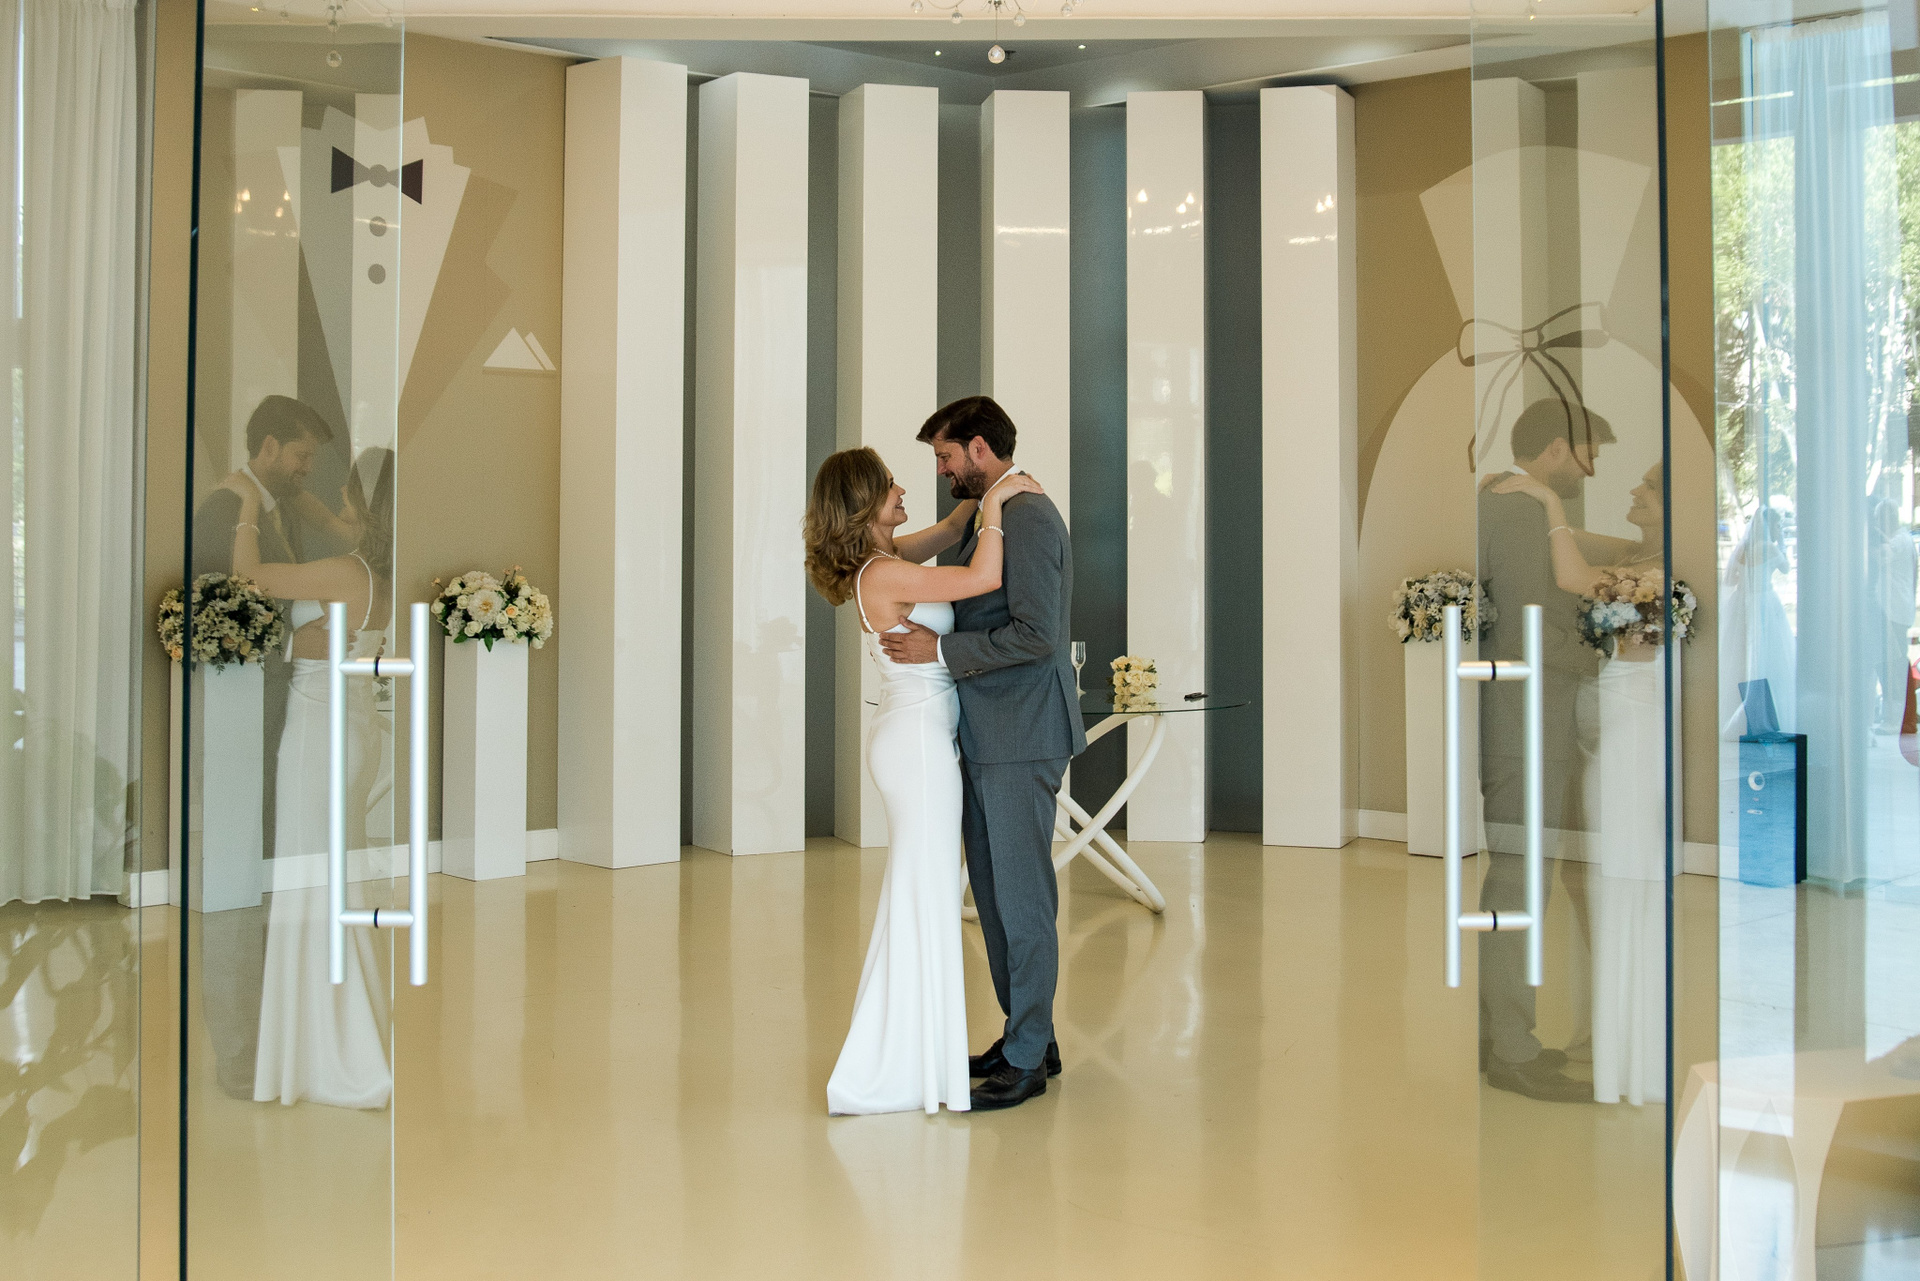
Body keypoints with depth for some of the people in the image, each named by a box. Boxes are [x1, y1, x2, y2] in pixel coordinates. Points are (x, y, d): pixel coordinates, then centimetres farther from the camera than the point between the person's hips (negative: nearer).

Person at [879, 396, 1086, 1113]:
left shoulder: (1028, 518, -15)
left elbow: (1036, 634, -24)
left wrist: (940, 649, -19)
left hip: (1020, 738, -10)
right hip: (988, 737, 10)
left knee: (1022, 896, -2)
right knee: (992, 892, 15)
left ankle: (1027, 1059, 8)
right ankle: (1028, 1035, 26)